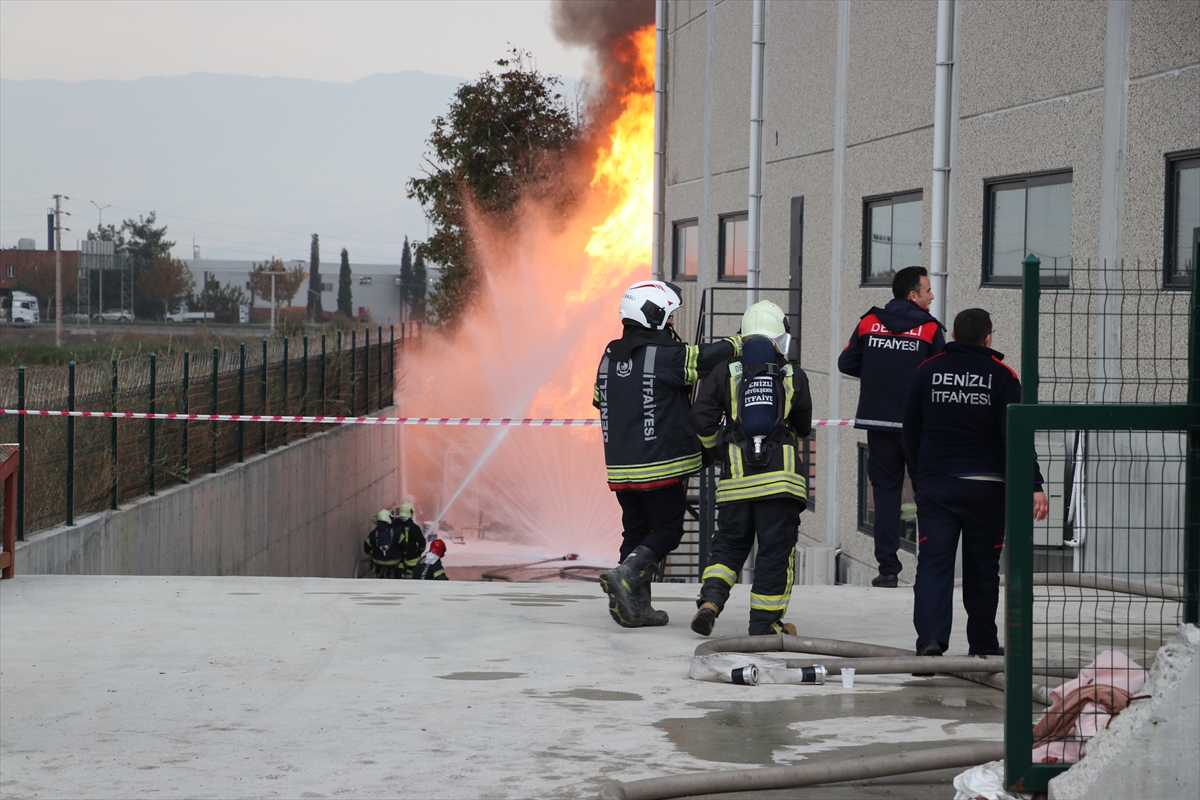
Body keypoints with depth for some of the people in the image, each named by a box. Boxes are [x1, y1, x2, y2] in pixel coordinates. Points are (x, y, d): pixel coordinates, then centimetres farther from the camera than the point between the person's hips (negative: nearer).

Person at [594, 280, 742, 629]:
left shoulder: (609, 357, 9)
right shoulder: (668, 356, -13)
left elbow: (601, 401, 21)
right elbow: (713, 356, -14)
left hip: (620, 467, 7)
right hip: (661, 465, -7)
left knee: (637, 530, 13)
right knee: (667, 529, 4)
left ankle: (636, 607, 9)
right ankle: (626, 575, -16)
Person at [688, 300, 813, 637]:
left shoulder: (725, 373, 4)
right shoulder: (794, 376, 3)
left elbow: (702, 419, 0)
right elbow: (804, 426, 13)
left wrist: (713, 443, 20)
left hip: (737, 477, 2)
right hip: (780, 475, -2)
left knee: (729, 543, 15)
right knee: (776, 548, 4)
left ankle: (710, 600, -3)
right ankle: (765, 621, 6)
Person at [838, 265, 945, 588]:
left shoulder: (869, 323, 3)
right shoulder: (930, 328, -7)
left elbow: (846, 364, 8)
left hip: (878, 421, 3)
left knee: (885, 491, 6)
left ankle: (888, 569, 1)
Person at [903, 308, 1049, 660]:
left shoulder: (927, 372, 4)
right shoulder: (1001, 376, -3)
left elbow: (910, 433, 10)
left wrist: (920, 479, 22)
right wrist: (1033, 486, -10)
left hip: (935, 486, 1)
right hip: (986, 488, -1)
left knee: (933, 562, -2)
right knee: (982, 568, 11)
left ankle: (930, 635, -20)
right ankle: (983, 644, 20)